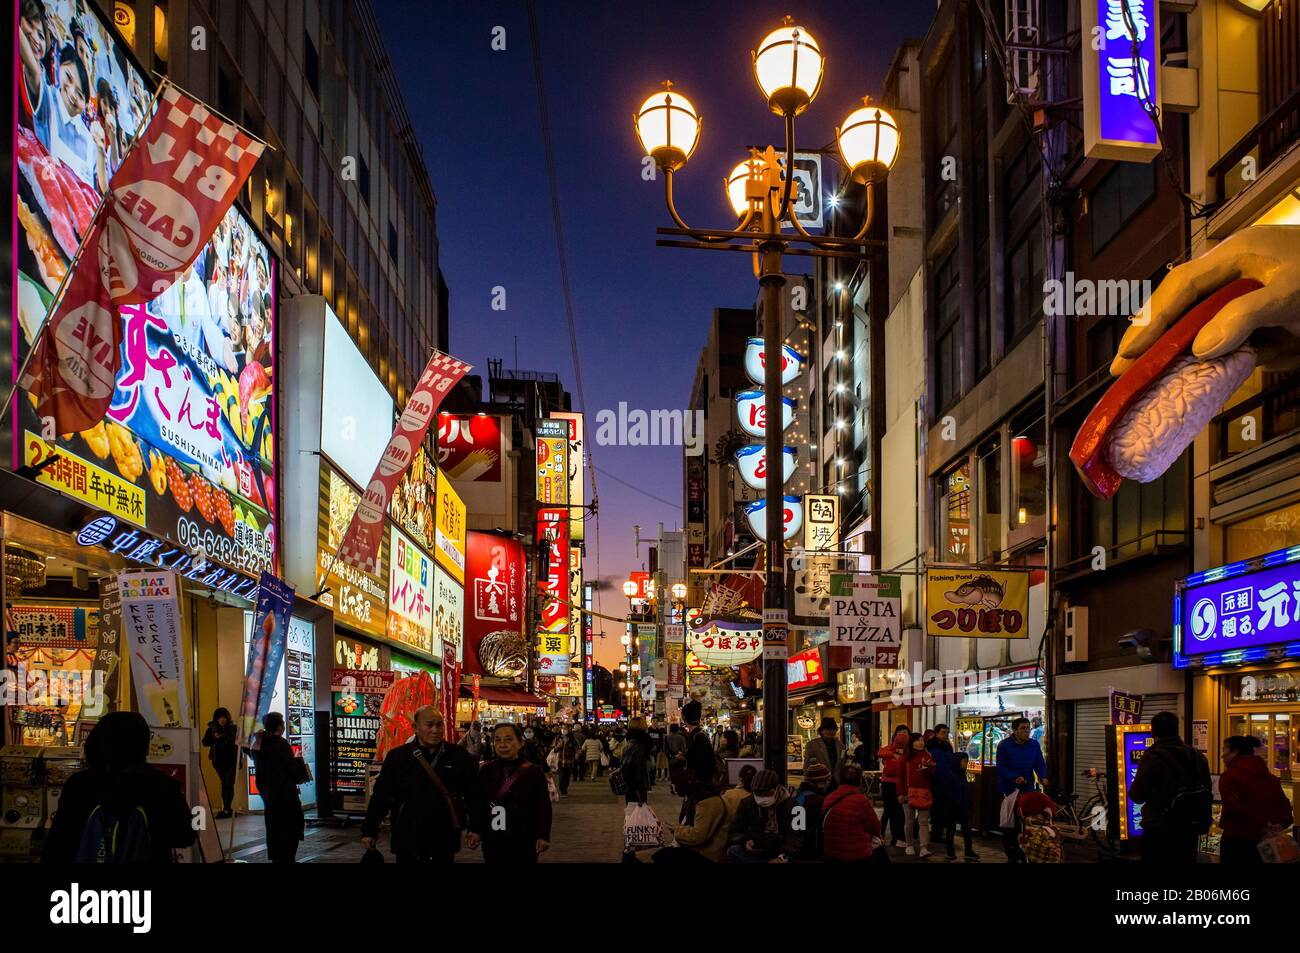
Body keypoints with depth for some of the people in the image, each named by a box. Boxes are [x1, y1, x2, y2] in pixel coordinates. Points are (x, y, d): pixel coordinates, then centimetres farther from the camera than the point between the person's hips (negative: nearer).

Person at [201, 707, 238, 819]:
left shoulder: (233, 728, -1)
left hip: (231, 760, -2)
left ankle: (226, 809, -8)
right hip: (219, 761, 2)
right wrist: (214, 737, -14)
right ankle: (227, 809, 13)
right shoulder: (212, 729, 3)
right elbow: (205, 742, 2)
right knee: (225, 783, 7)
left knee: (228, 784, -7)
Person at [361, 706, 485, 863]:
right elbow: (381, 795, 3)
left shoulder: (459, 755, 1)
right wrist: (369, 830, 2)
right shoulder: (398, 757, 0)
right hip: (407, 842, 0)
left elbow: (474, 794, 5)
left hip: (445, 843, 0)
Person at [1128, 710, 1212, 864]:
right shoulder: (1197, 756, 5)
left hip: (1159, 833, -6)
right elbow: (1206, 792, 16)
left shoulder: (1152, 757, -16)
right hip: (1190, 830, 6)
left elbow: (1137, 796, -12)